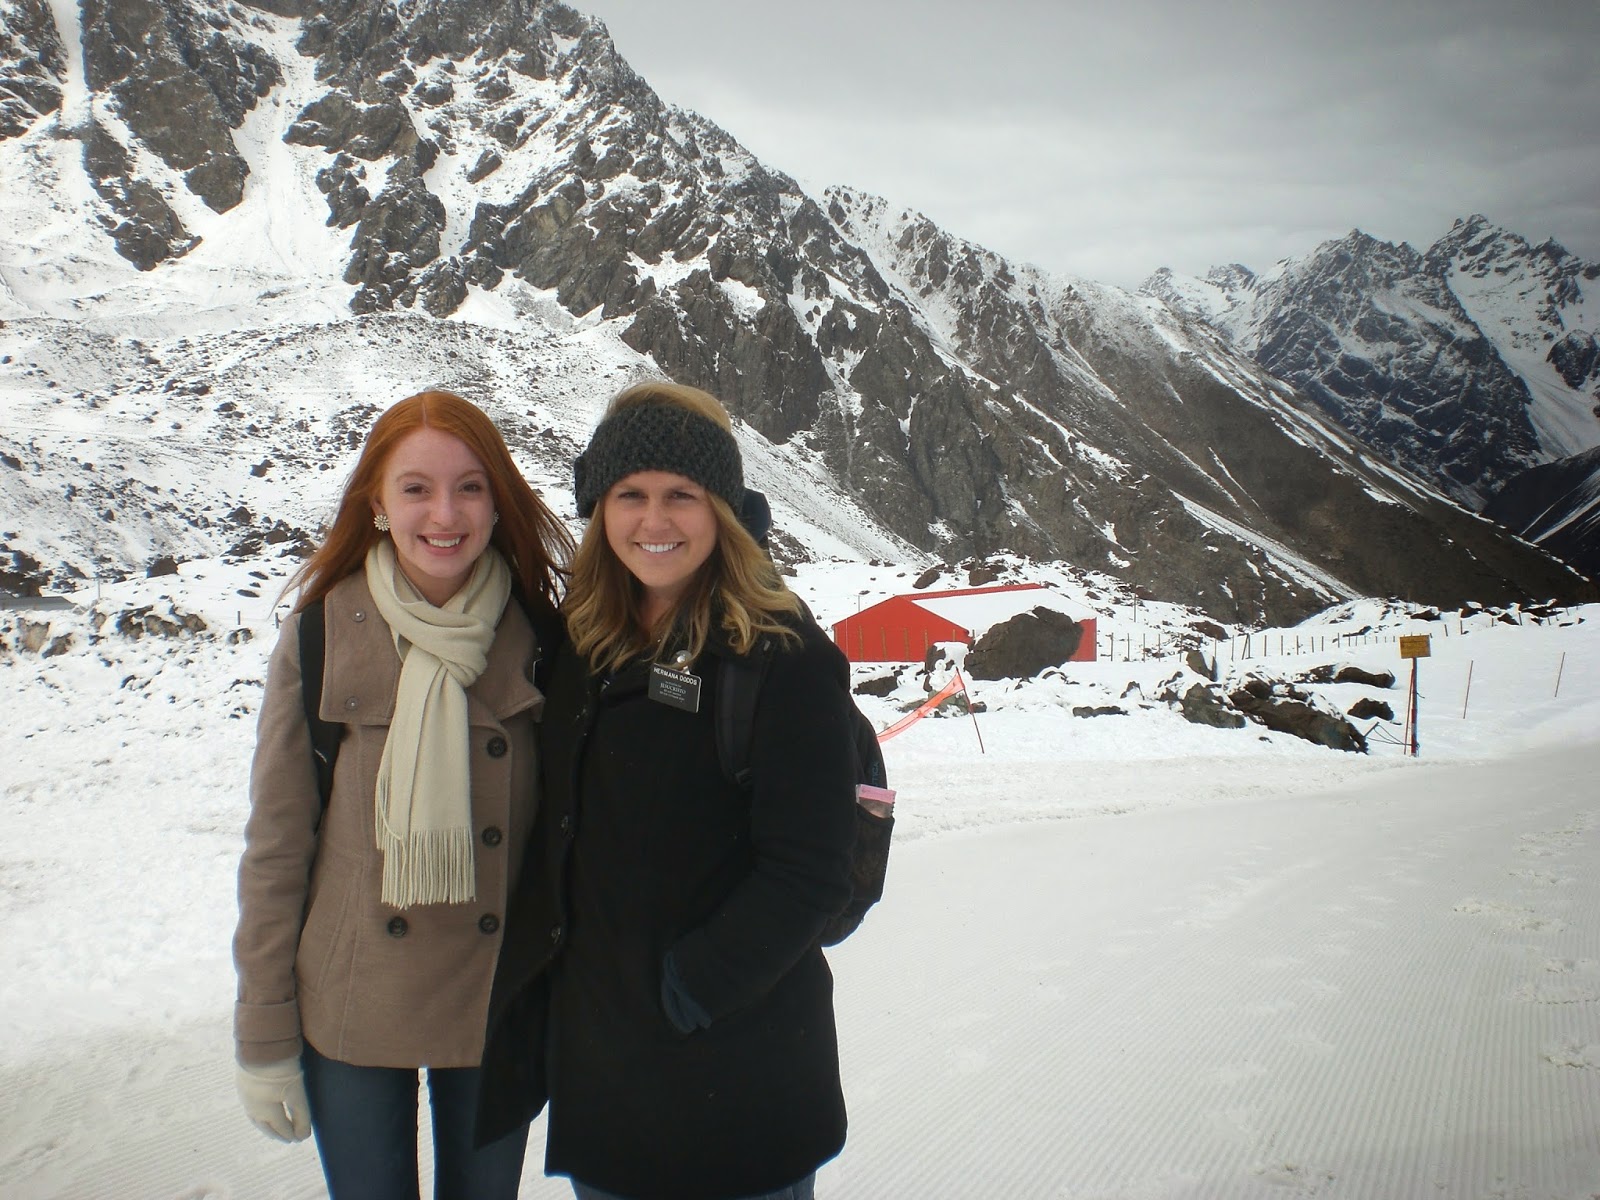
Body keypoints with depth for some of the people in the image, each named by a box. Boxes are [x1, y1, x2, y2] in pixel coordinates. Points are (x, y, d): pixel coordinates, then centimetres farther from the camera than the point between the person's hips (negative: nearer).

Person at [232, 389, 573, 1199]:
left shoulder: (539, 637, -6)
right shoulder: (321, 636, -9)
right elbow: (275, 846, -4)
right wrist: (264, 1039, -3)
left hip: (500, 1010, 1)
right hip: (351, 1013, -1)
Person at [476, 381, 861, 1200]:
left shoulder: (785, 658, -15)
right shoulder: (580, 643, 3)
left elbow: (809, 871, -17)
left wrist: (686, 993, -18)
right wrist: (529, 1002, 5)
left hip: (734, 1073, -5)